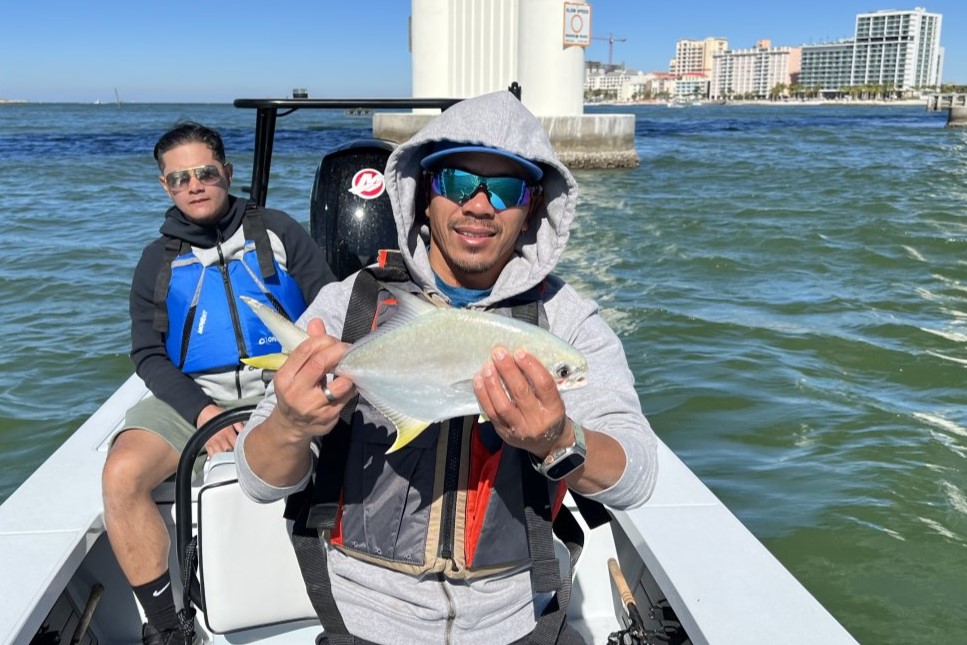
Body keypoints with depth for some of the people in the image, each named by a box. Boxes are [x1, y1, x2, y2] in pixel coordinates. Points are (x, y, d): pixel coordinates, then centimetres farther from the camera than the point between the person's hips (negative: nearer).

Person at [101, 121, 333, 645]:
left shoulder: (278, 232, 9)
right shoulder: (157, 261, 14)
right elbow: (149, 355, 7)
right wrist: (201, 412, -11)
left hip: (281, 386, -1)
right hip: (191, 393, 2)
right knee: (122, 474, -25)